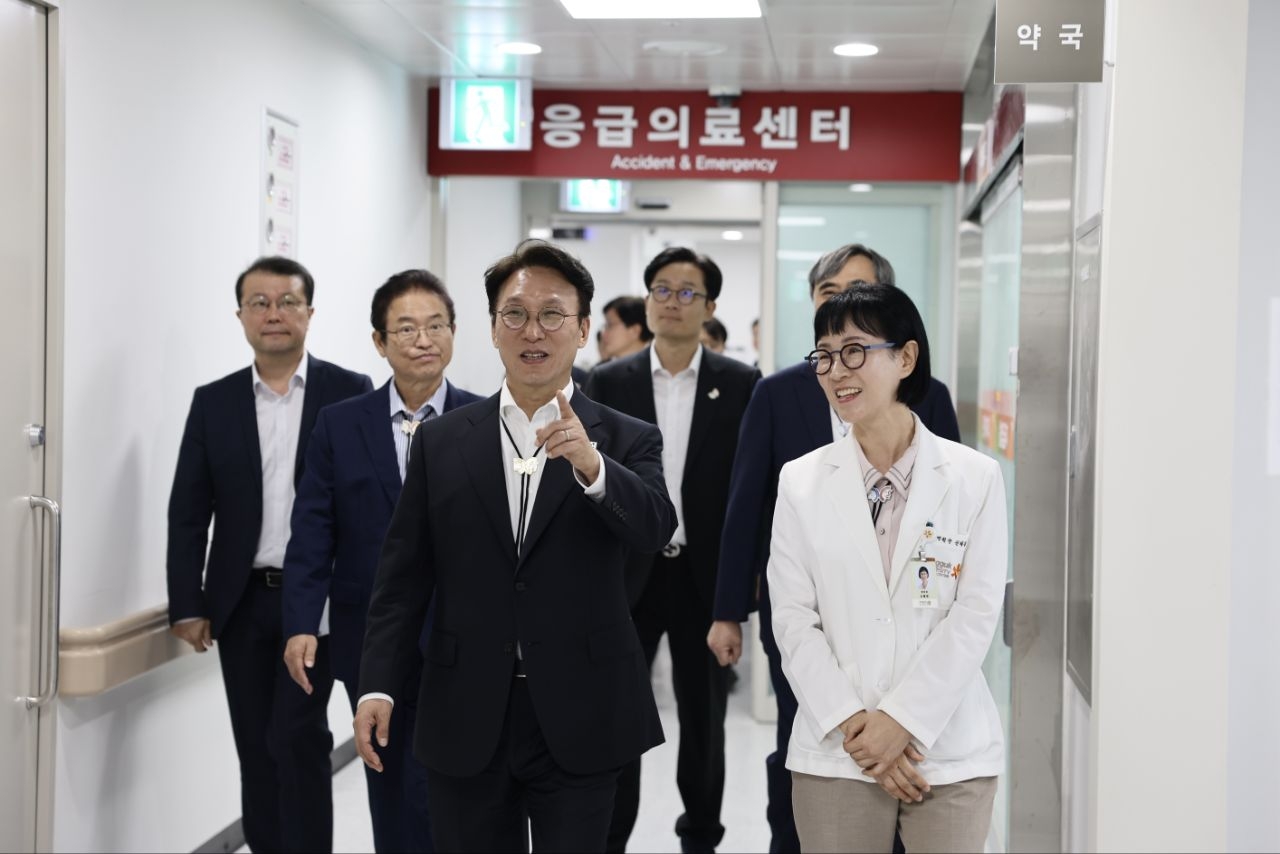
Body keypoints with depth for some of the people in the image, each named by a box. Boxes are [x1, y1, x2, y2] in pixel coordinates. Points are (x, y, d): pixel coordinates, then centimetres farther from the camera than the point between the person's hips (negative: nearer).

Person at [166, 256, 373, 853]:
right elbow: (188, 512, 5)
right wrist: (187, 605, -2)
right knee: (256, 749, 9)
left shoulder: (350, 393, -1)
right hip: (242, 603, 3)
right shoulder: (213, 402, 6)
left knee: (299, 738, -8)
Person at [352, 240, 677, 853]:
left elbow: (654, 530, -17)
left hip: (579, 725, -1)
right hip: (466, 723, 1)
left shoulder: (627, 442, 1)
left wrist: (592, 467, -34)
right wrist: (378, 684, -5)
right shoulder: (441, 441, 5)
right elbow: (403, 574, 4)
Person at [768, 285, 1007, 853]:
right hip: (835, 753, 1)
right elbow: (793, 619, -1)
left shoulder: (976, 478, 0)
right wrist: (852, 725, -10)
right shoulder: (801, 481, 3)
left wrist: (902, 719, -12)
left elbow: (976, 615, -4)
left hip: (950, 749, -1)